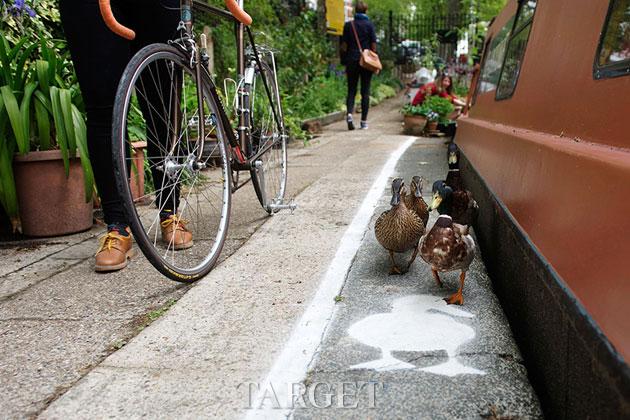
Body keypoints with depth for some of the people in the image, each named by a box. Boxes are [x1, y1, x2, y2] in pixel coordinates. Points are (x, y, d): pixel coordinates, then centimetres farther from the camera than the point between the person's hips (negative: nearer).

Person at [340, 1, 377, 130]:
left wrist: (345, 63, 10)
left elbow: (344, 46, 3)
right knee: (365, 92, 5)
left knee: (351, 90, 8)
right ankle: (364, 122, 5)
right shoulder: (369, 24, -1)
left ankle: (349, 114, -16)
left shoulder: (348, 25, 4)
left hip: (352, 61, 1)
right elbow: (373, 45, -3)